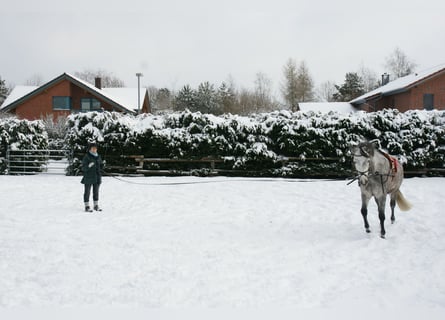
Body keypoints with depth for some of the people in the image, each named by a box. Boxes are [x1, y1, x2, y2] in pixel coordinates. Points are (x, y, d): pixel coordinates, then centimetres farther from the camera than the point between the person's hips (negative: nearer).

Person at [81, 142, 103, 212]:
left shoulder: (98, 156, 10)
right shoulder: (86, 157, -8)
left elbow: (101, 165, 21)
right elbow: (83, 167, -10)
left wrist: (101, 167, -1)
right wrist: (89, 166, -28)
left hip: (97, 177, 6)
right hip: (88, 177, -6)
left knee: (96, 191, 10)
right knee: (87, 191, 0)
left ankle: (96, 206, 19)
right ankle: (87, 207, 4)